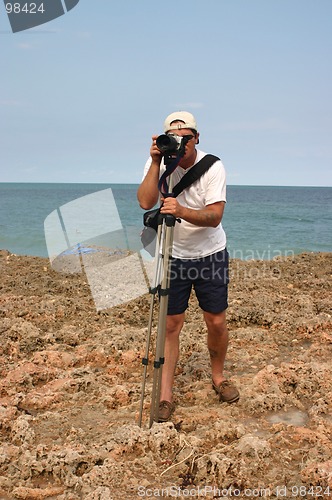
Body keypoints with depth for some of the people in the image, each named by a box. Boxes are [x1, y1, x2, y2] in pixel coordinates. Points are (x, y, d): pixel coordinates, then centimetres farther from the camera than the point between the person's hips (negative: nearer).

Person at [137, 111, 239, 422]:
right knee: (171, 324, 0)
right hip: (173, 256, 0)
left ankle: (218, 376, 31)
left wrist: (182, 211, -41)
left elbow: (214, 216, -25)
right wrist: (156, 163, -29)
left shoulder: (212, 167, -15)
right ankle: (165, 395, 7)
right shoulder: (159, 163, -10)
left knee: (216, 322, 6)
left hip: (210, 254, 0)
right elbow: (145, 202, -25)